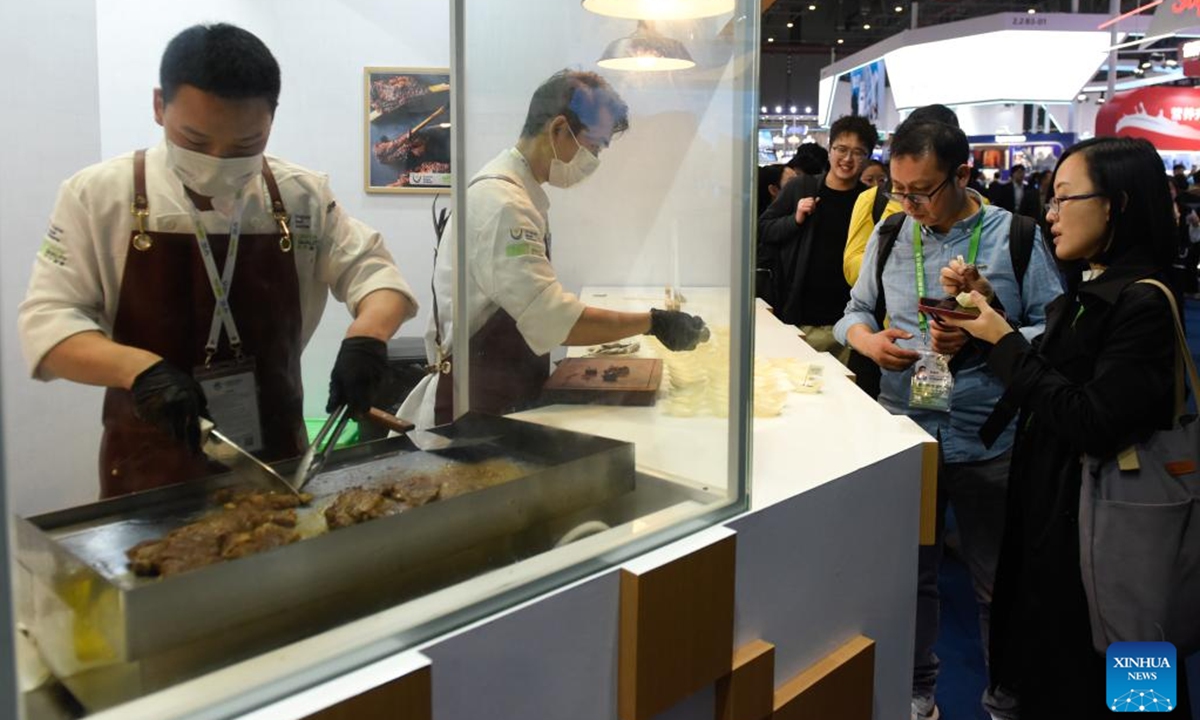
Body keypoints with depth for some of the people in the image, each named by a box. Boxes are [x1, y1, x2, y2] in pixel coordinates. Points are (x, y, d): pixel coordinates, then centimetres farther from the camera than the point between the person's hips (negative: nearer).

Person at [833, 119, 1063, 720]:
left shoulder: (1014, 236, -6)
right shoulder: (890, 234, 4)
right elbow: (857, 309, 13)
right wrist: (867, 339, -9)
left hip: (989, 444, -3)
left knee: (1000, 583, 12)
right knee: (908, 573, 16)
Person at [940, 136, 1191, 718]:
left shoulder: (1144, 305, -21)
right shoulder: (1090, 294, 8)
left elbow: (1093, 426, -26)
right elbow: (1042, 383, 11)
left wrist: (1004, 341, -21)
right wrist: (987, 314, 0)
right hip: (1046, 500, 9)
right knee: (1036, 673, 22)